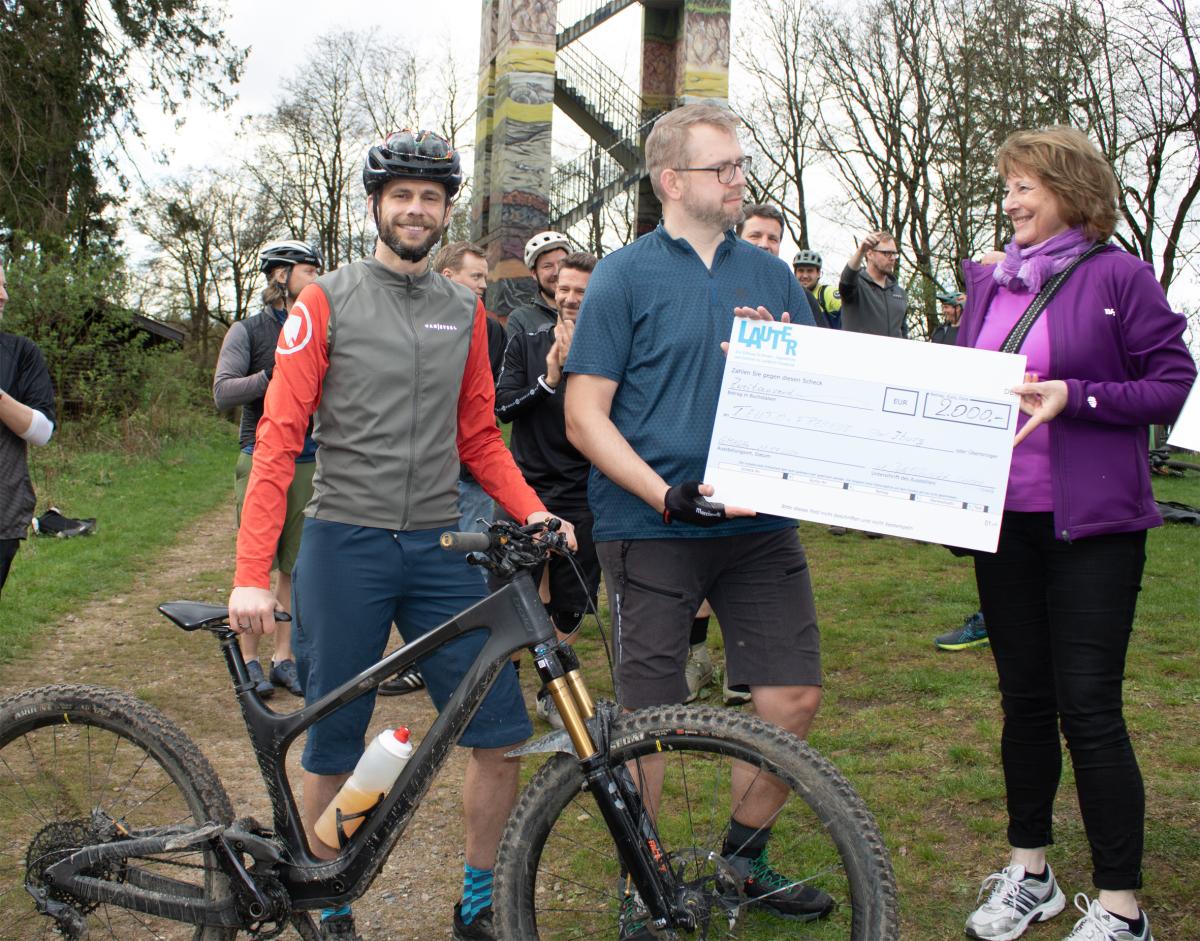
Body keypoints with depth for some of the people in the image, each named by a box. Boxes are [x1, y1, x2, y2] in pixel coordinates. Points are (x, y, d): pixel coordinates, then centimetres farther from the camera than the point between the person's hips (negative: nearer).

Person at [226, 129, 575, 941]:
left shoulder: (465, 312, 11)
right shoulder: (326, 302, -2)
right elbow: (278, 438, -6)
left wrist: (533, 511, -3)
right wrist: (252, 575, -14)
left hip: (439, 547, 3)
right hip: (345, 545, -3)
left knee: (503, 735, -1)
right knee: (335, 751, 5)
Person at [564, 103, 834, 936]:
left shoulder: (770, 274, 11)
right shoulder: (625, 276, -2)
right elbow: (585, 415, -7)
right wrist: (668, 495, -18)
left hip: (761, 523, 5)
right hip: (650, 527, -4)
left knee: (796, 697, 5)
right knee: (648, 715, 2)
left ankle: (745, 859, 28)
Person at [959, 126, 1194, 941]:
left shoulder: (1118, 275, -6)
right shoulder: (989, 279, 10)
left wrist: (1075, 397, -19)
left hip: (1091, 522, -5)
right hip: (1004, 515, 6)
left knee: (1088, 707, -5)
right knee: (1024, 697, 14)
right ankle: (1029, 872, 29)